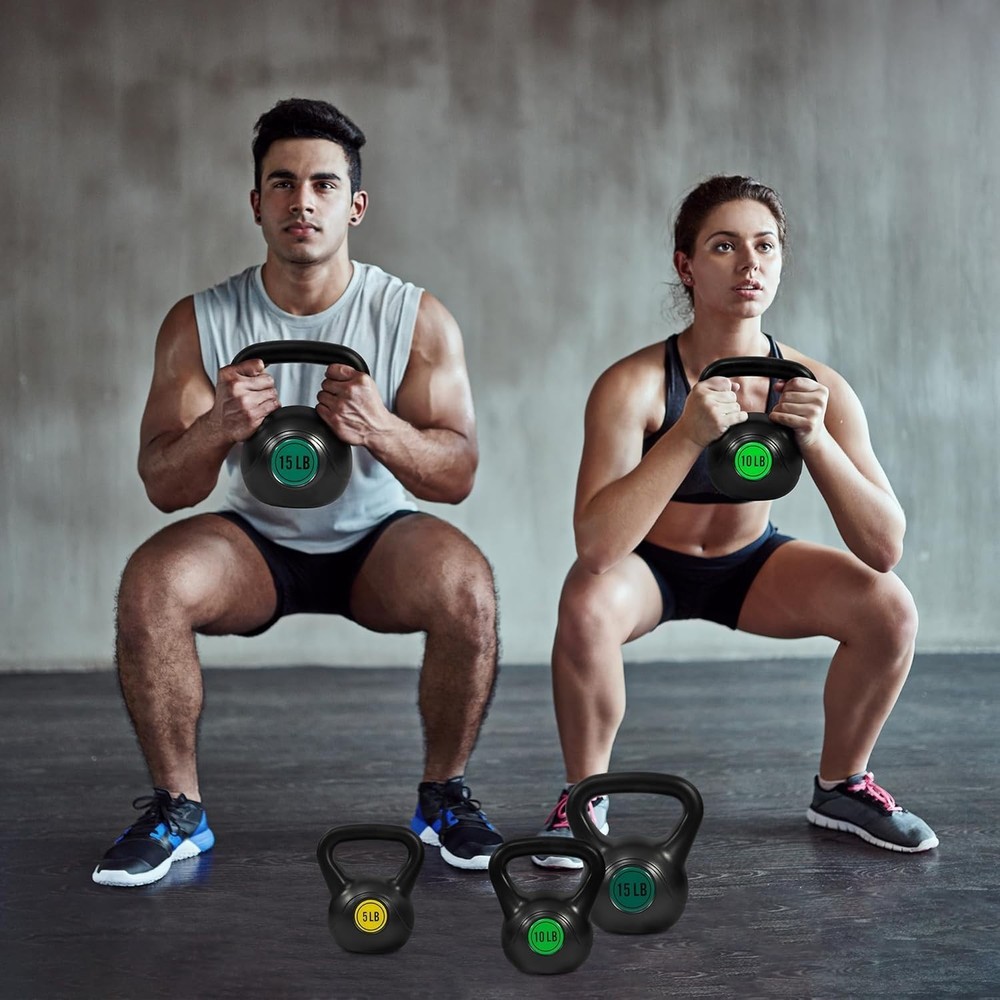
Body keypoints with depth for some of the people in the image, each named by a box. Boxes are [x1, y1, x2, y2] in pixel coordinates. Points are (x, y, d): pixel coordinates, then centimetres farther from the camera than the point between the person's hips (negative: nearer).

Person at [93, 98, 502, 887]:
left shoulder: (418, 318, -11)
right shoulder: (199, 323, -10)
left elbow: (458, 476, -14)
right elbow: (163, 487, -12)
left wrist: (381, 431, -37)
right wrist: (218, 428, -35)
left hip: (377, 539, 0)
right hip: (257, 542, 1)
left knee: (466, 580, -31)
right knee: (150, 581, -29)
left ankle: (444, 797, -6)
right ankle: (176, 809, -8)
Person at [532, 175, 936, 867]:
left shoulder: (817, 388, -20)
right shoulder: (635, 385, -28)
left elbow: (885, 549, -23)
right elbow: (594, 546, -39)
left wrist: (816, 441, -38)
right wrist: (688, 436, -49)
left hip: (751, 562, 3)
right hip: (649, 565, -3)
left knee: (889, 608, -18)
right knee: (587, 607, -35)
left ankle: (840, 787, 9)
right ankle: (585, 799, -8)